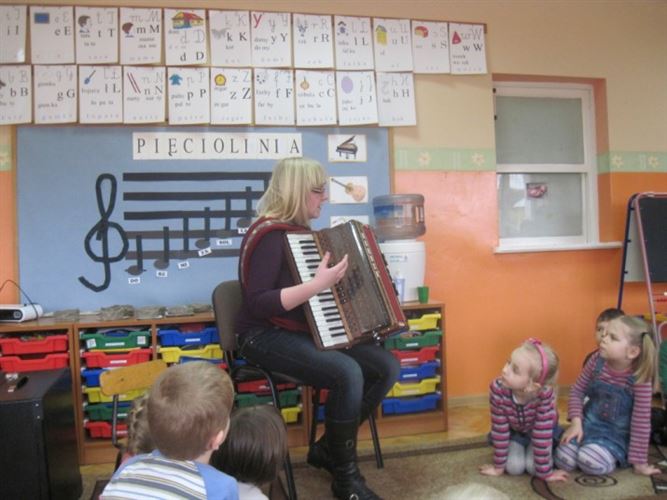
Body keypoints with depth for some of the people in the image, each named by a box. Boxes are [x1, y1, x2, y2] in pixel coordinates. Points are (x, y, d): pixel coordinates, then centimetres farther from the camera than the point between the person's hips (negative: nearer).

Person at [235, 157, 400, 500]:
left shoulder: (301, 230, 10)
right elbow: (256, 305, -27)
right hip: (266, 336, -9)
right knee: (348, 374, -31)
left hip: (304, 330, 9)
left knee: (387, 367, -4)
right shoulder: (270, 236, -17)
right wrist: (317, 285, -30)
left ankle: (327, 448, 10)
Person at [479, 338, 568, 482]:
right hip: (514, 431, 1)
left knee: (533, 466, -19)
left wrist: (545, 473, -25)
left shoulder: (545, 395, -40)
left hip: (537, 432, -1)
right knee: (514, 467, -16)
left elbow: (542, 436, -32)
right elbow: (500, 429, -24)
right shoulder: (498, 389, -35)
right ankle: (517, 448, 17)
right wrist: (499, 466, -16)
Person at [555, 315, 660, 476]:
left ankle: (612, 457, 3)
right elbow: (577, 392, 0)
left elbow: (641, 423, -15)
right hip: (588, 423, 4)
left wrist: (639, 462, -10)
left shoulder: (639, 379, -20)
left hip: (615, 434, -3)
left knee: (590, 461, -30)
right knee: (563, 460, -16)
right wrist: (576, 423, -12)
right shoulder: (597, 360, -11)